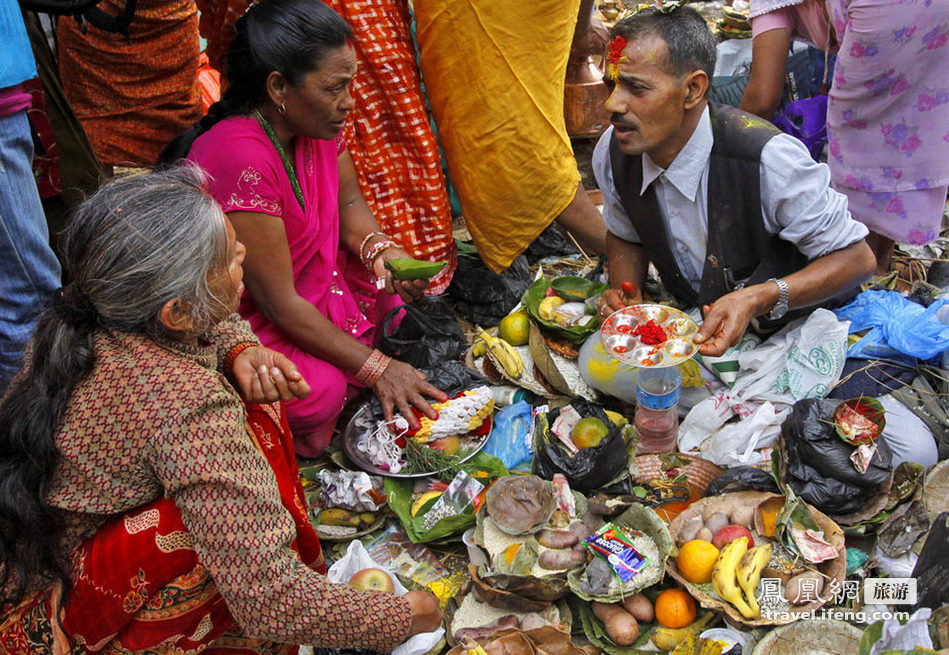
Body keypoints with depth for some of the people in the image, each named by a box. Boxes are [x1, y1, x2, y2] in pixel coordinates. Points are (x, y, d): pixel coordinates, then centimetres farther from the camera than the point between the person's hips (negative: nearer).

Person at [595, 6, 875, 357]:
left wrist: (761, 299, -32)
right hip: (686, 326, 5)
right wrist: (625, 293, -11)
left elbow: (856, 257, -18)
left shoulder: (768, 160, -29)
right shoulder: (610, 154, -12)